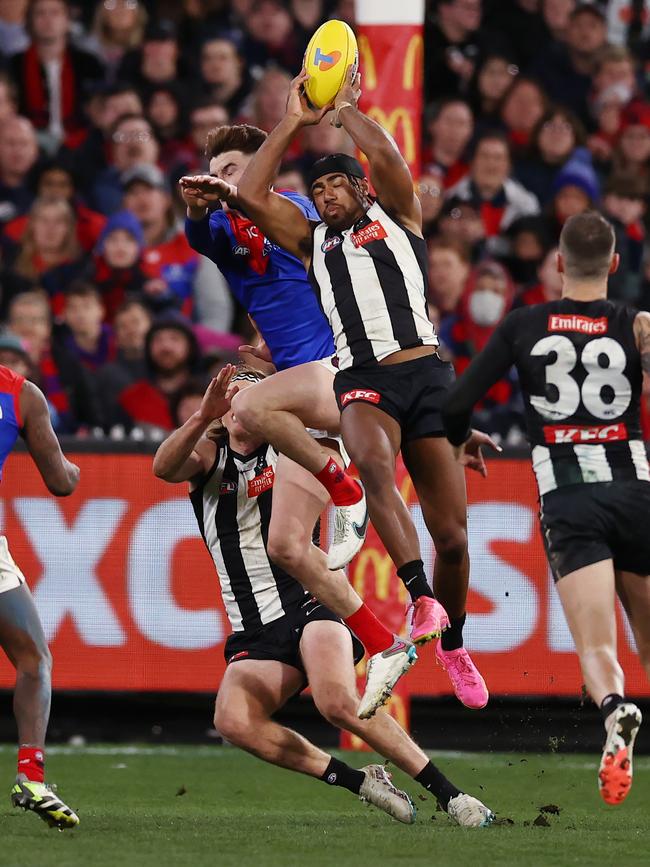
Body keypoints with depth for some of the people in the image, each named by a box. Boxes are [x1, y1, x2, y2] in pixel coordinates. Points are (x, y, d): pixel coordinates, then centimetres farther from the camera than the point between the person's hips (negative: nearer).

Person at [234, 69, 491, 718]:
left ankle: (452, 644, 22)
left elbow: (387, 159, -7)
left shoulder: (395, 217, 13)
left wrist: (346, 108, 4)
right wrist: (293, 123, 9)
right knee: (373, 461, -36)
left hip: (426, 373, -1)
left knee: (451, 534, -1)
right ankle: (421, 599, -42)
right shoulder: (312, 241, 20)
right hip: (363, 382, 1)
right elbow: (249, 194, 8)